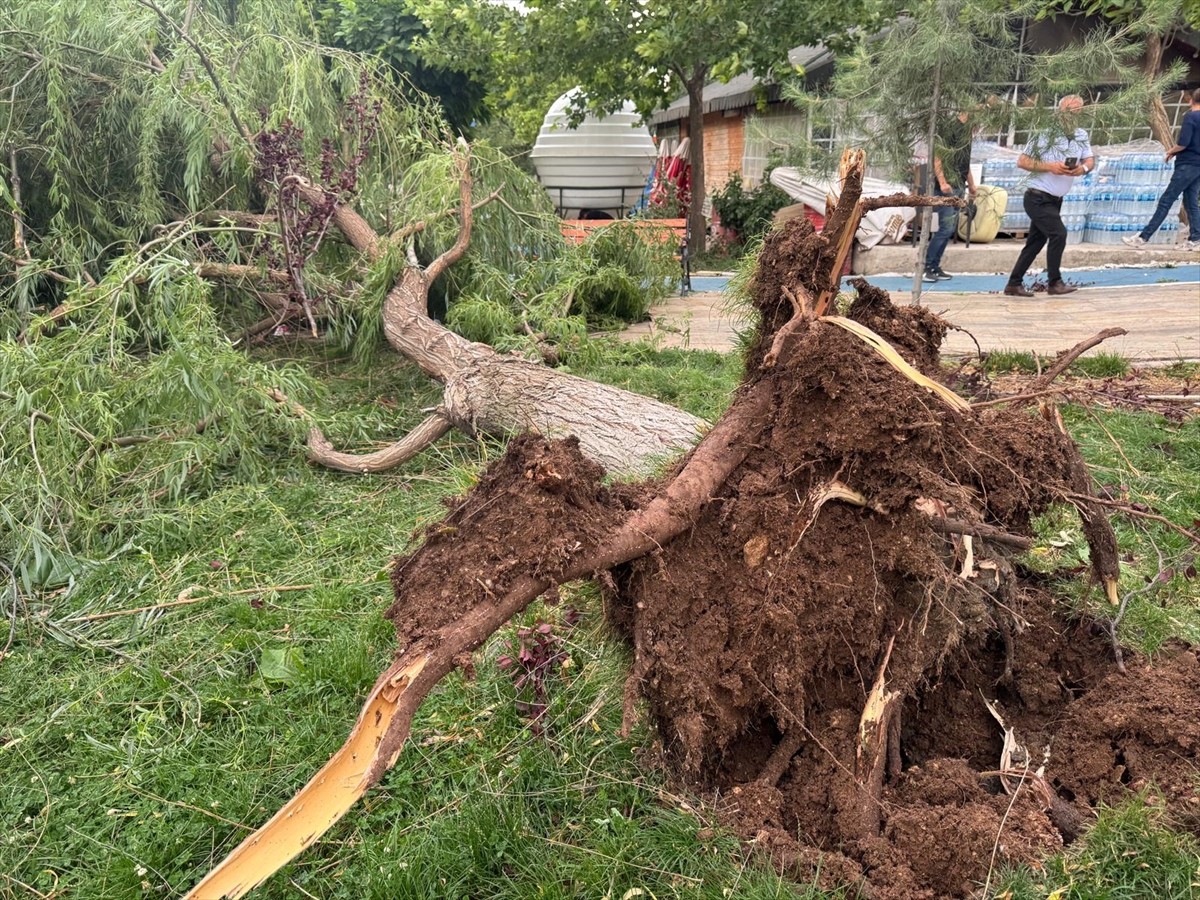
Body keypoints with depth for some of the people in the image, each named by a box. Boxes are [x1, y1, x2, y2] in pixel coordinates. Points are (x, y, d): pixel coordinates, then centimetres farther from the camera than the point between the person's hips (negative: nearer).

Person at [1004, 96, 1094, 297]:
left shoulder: (1082, 135, 5)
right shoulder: (1045, 134, -11)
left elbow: (1090, 160, 2)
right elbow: (1022, 161, -12)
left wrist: (1083, 168, -22)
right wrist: (1050, 167, -23)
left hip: (1055, 200, 7)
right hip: (1038, 197, -7)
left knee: (1036, 242, 9)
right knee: (1058, 233, -17)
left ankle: (1014, 284, 16)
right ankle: (1054, 282, -6)